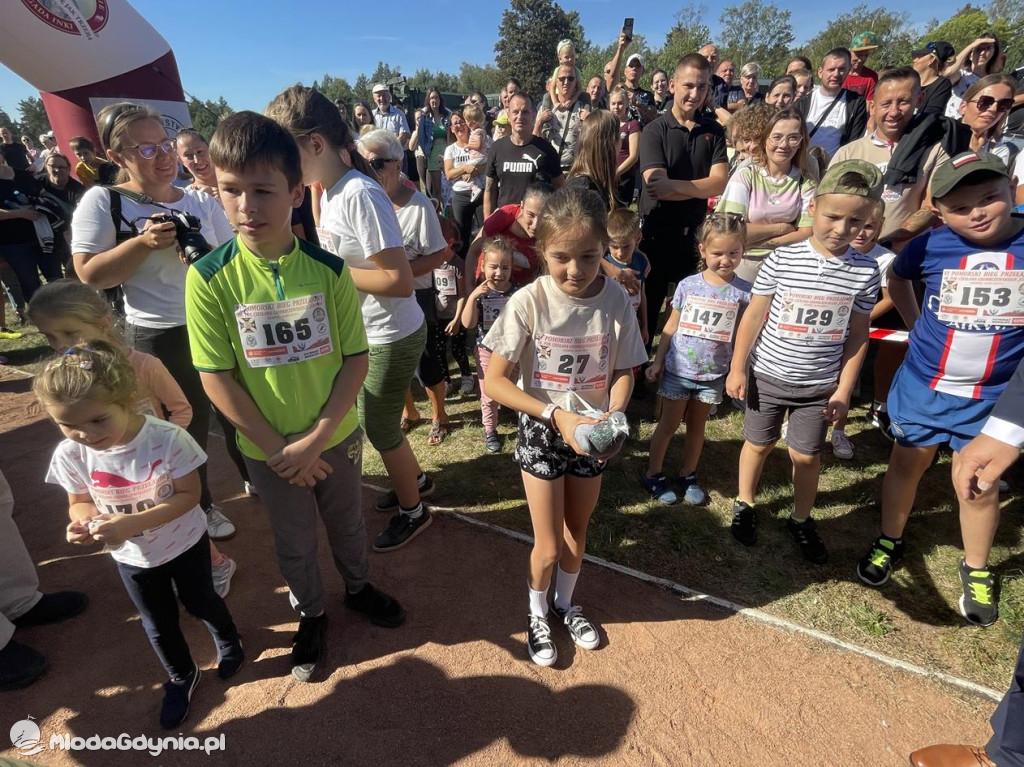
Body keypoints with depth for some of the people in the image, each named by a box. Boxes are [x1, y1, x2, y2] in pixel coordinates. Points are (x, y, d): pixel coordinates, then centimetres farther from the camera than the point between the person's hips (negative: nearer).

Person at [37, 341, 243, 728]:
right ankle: (181, 676, 52)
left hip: (185, 544, -3)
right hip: (132, 558, 3)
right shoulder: (70, 455, -20)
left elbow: (189, 495, -27)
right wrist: (83, 522, -28)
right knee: (158, 624, 23)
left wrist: (134, 522, -39)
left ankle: (227, 640, 57)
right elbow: (80, 502, -5)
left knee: (200, 602, 24)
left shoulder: (168, 438, -32)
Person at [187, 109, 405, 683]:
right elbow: (216, 377, -13)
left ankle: (359, 586, 53)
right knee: (295, 541, 21)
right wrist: (277, 449, -15)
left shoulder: (329, 269, -13)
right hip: (266, 448, 0)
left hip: (336, 436, 1)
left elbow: (356, 359, -11)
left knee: (347, 521, 24)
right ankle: (312, 613, 48)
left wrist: (316, 439, -17)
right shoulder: (210, 278, -15)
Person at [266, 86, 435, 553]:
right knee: (377, 422, 22)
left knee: (379, 429, 8)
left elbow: (399, 280, -28)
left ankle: (413, 511, 33)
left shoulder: (360, 195, -24)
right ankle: (414, 479, 48)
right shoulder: (331, 190, 4)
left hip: (391, 338, -9)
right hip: (366, 334, 9)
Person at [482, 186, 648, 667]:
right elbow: (494, 381, -19)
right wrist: (557, 416, -27)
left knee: (577, 534, 21)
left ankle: (565, 605, 50)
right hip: (542, 431, -2)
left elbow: (623, 373, -1)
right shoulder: (529, 302, -20)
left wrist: (612, 415, -21)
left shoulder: (616, 301, -13)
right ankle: (537, 614, 40)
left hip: (593, 434, 3)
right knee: (548, 545, 8)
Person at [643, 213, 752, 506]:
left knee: (697, 426, 17)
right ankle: (652, 475, 25)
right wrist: (657, 361, 0)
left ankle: (688, 475, 34)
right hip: (678, 370, -1)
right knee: (669, 424, 11)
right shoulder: (688, 285, -8)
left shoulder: (744, 292, -7)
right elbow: (671, 326, 0)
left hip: (712, 375, 1)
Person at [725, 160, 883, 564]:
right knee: (758, 443, 14)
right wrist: (737, 369, -5)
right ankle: (745, 504, 37)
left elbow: (857, 335, 1)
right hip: (767, 375, -1)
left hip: (820, 384, 1)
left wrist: (844, 389, 1)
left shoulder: (865, 271, -6)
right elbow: (754, 316, -6)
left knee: (807, 455, 11)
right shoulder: (782, 259, -12)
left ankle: (801, 519, 35)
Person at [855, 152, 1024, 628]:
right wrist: (917, 326, 5)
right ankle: (889, 542, 37)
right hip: (922, 385, 1)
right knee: (907, 464, 15)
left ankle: (976, 570, 34)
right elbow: (896, 277, 12)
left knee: (977, 484, 9)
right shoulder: (931, 246, -11)